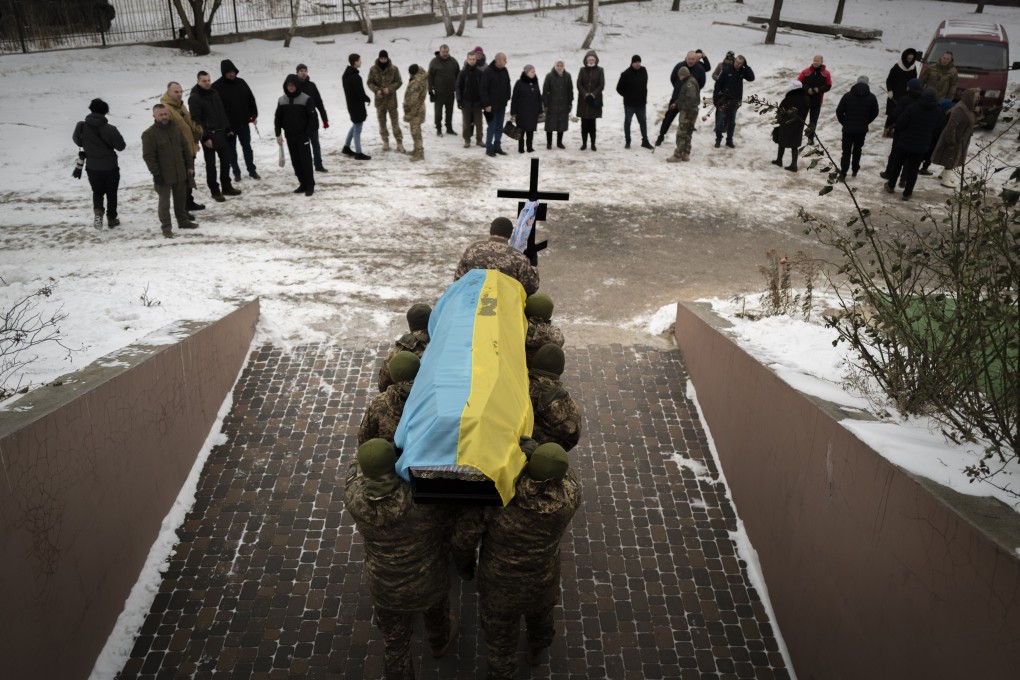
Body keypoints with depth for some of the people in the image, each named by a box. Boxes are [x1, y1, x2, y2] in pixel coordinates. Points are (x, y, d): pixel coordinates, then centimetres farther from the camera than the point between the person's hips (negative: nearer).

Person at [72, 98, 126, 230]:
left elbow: (77, 141, 6)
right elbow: (121, 146, -10)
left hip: (92, 167, 2)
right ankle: (111, 219, 22)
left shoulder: (81, 126, -10)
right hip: (110, 167, -2)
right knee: (111, 193, 15)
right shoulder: (109, 129, -20)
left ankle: (97, 211, -7)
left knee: (97, 192, 19)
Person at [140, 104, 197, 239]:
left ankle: (183, 221, 33)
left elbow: (186, 148, 12)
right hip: (163, 176, -5)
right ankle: (166, 227, 8)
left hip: (180, 173, 6)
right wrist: (156, 174, -17)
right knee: (164, 202, 1)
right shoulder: (149, 134, -12)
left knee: (181, 199, 18)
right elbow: (148, 156, -13)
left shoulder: (176, 129, 6)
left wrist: (190, 166, 8)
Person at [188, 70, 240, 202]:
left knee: (226, 161, 13)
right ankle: (215, 191, 9)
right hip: (208, 136, -7)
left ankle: (227, 187, 25)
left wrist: (228, 129, 13)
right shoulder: (194, 98, -12)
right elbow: (196, 120, -16)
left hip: (221, 133, 7)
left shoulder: (214, 93, 10)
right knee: (211, 164, 1)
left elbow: (222, 112, 17)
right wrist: (205, 137, -19)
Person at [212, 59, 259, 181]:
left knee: (247, 147, 11)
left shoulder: (241, 82, 3)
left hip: (243, 122, 3)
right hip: (228, 125, -3)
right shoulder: (217, 86, -10)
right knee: (232, 149, 7)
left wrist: (254, 114, 6)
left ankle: (252, 170, 21)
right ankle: (236, 172, 17)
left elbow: (251, 99, 11)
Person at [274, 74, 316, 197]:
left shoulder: (306, 99, -8)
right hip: (290, 136, 5)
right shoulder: (282, 100, 5)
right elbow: (278, 118, 11)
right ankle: (303, 184, 16)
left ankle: (310, 186, 3)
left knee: (306, 160, -4)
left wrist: (308, 134, -14)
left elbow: (312, 118, -9)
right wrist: (278, 134, 5)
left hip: (303, 135, -5)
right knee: (296, 162, 8)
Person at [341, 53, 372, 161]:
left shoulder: (346, 75, 6)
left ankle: (346, 147, 31)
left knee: (355, 125, 25)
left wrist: (364, 99, 11)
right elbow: (361, 93, -23)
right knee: (357, 129, 0)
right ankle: (358, 153, 8)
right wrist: (368, 99, -2)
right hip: (357, 106, -9)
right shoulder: (356, 77, -24)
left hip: (351, 104, 9)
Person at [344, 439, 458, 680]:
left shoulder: (354, 496, -29)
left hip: (385, 588, 0)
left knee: (395, 642, 24)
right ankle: (439, 641, 66)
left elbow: (355, 471, -5)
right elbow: (447, 525, -15)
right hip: (427, 582, 0)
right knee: (436, 606, 36)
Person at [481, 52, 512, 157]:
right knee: (491, 127, -3)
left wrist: (507, 98, 12)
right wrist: (486, 104, -18)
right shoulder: (488, 72, -15)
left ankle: (497, 146, 19)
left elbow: (507, 85, 19)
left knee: (499, 127, 11)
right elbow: (483, 89, -16)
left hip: (502, 104, 7)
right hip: (491, 105, -7)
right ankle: (489, 148, 6)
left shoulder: (504, 71, 6)